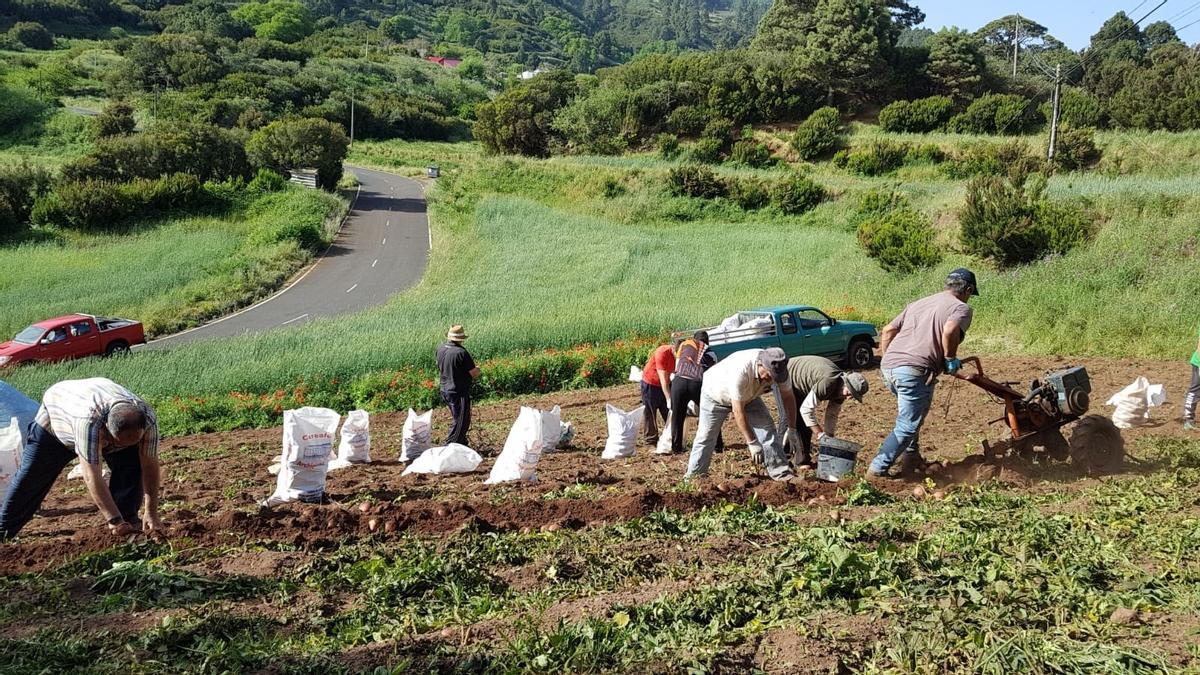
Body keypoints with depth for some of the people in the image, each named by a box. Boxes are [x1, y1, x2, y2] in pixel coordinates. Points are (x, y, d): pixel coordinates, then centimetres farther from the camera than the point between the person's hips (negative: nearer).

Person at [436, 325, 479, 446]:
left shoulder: (440, 349, 1)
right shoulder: (461, 352, -23)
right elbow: (474, 374, -18)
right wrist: (477, 368, 6)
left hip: (445, 391, 8)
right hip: (459, 393, -8)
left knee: (459, 420, 22)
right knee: (460, 423, 3)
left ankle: (462, 445, 32)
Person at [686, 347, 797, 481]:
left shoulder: (777, 368, -27)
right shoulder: (741, 371, -45)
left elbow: (788, 397, -9)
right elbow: (738, 411, -39)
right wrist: (752, 442, -35)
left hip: (748, 395, 5)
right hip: (714, 393, -5)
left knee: (767, 427, -9)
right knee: (706, 436, -2)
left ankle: (781, 473, -6)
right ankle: (693, 475, 12)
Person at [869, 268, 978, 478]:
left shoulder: (919, 303, 26)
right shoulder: (961, 308, 5)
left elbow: (888, 330, 22)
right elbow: (949, 331, -18)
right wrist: (950, 359, -4)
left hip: (888, 367, 8)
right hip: (915, 370, -8)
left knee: (911, 413, 29)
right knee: (908, 426, 1)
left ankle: (912, 458, 33)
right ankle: (879, 468, 0)